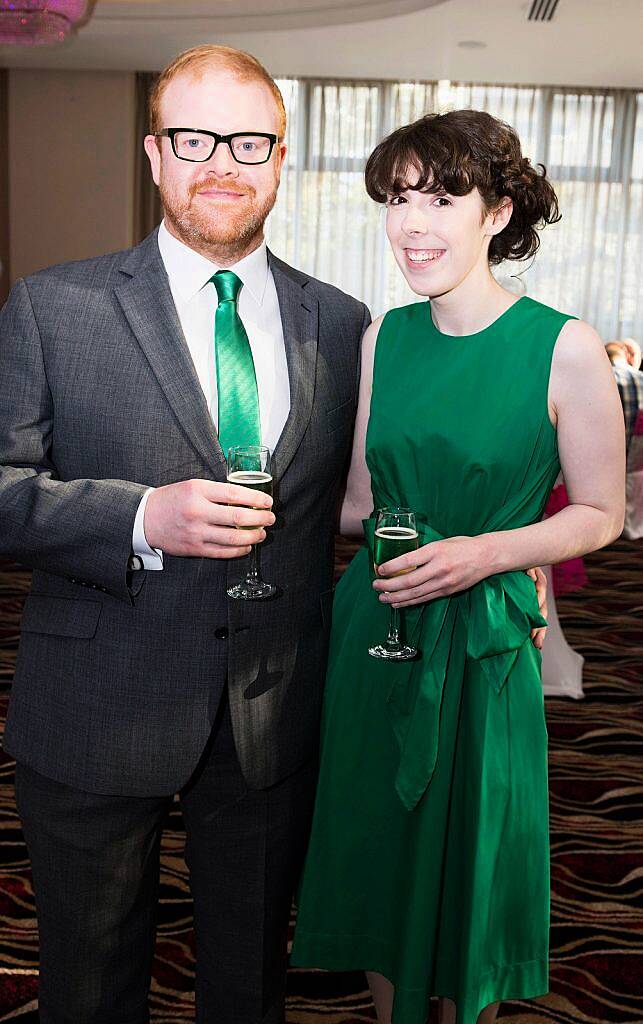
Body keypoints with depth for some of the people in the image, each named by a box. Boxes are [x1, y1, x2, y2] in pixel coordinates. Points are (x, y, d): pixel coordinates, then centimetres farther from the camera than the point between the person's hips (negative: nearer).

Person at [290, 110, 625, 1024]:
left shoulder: (565, 347, -11)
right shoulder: (383, 338, 2)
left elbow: (600, 514, -5)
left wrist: (484, 553, -19)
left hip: (483, 639, -3)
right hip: (370, 628, 4)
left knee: (468, 858, 14)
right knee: (375, 846, 18)